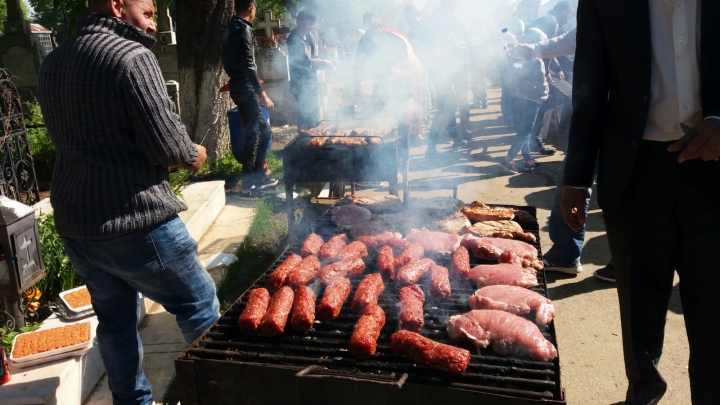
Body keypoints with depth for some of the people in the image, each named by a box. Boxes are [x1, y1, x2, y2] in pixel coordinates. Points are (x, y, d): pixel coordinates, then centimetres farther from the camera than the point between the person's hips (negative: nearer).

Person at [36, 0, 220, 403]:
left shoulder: (52, 63, 11)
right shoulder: (132, 56, -15)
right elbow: (166, 141, -19)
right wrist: (193, 155, 2)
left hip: (74, 222, 8)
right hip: (136, 222, -8)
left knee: (115, 318, 20)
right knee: (200, 307, 10)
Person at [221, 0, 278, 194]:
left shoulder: (231, 27, 16)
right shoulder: (243, 28, -13)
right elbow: (248, 65, -21)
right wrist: (263, 94, -20)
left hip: (239, 85, 10)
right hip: (245, 87, -10)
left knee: (264, 131, 14)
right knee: (252, 135, -4)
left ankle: (258, 175, 19)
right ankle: (249, 182, 3)